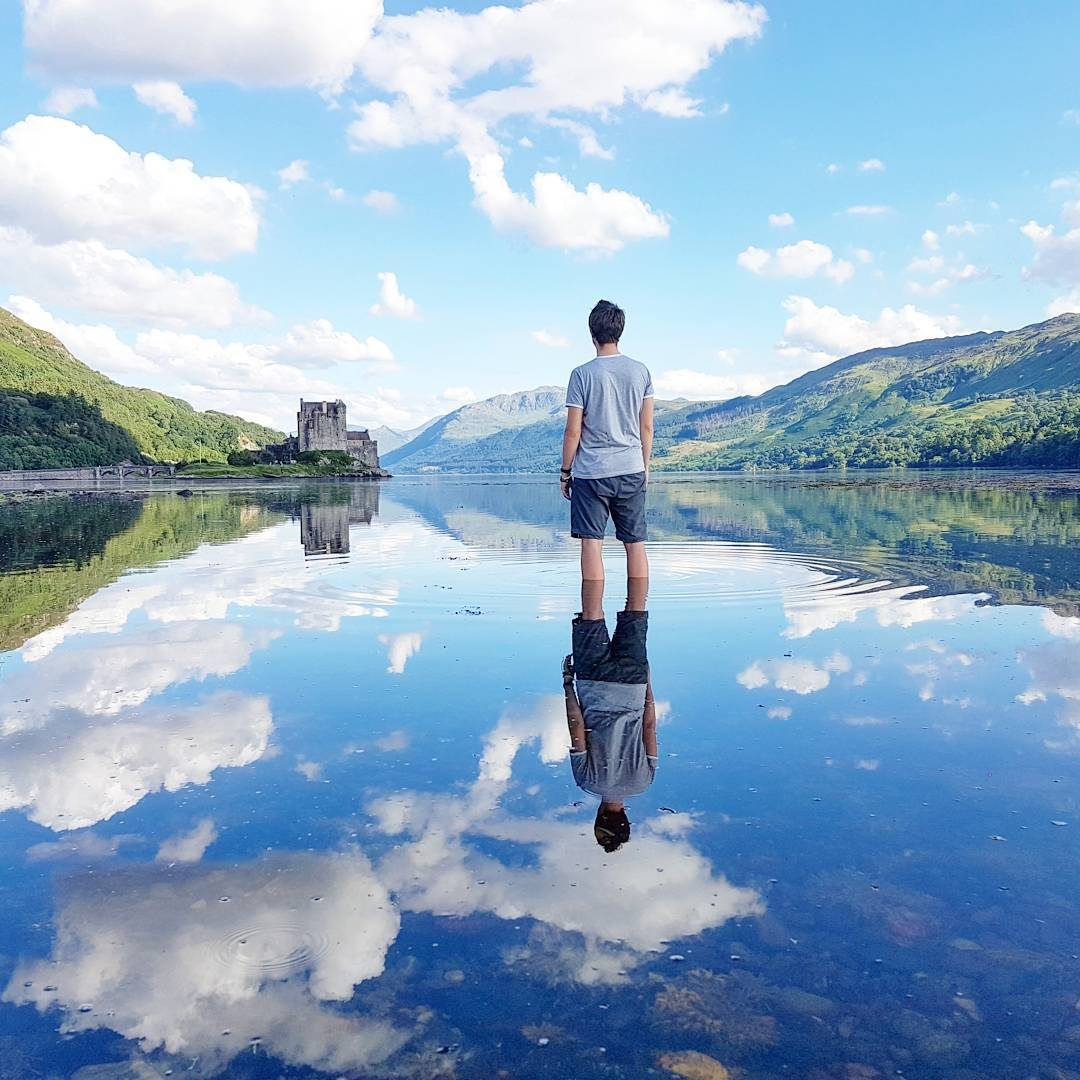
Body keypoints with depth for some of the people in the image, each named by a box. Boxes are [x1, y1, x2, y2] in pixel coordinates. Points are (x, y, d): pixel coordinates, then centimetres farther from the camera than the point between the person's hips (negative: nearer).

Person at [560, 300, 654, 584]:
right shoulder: (640, 371, 3)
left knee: (592, 544, 0)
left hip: (591, 472, -3)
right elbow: (647, 427, 7)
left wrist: (565, 471, 5)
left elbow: (573, 431, -6)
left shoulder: (582, 374, -7)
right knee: (636, 544, 10)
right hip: (632, 470, 4)